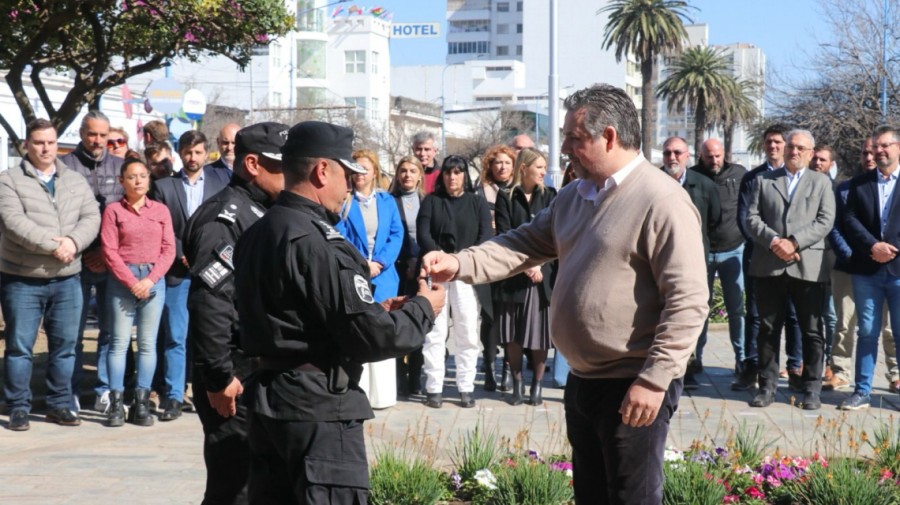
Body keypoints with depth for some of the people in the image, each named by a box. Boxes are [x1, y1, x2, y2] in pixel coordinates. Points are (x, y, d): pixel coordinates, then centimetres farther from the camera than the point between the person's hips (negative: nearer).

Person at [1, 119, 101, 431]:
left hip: (67, 278, 4)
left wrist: (73, 241, -18)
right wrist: (52, 244, -22)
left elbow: (91, 218, 2)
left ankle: (60, 404, 19)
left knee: (65, 345, 8)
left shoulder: (76, 181, 12)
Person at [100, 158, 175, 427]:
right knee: (119, 342, -3)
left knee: (148, 343, 2)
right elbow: (110, 251, -3)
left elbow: (168, 250, 4)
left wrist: (150, 279, -8)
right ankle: (116, 403, -1)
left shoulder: (161, 210, 9)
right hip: (122, 280, -2)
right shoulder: (113, 210, 2)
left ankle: (142, 403, 6)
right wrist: (131, 281, -11)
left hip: (154, 280, 2)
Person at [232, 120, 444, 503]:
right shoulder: (317, 241, -19)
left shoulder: (257, 234, 10)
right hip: (318, 406, -9)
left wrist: (377, 310, 13)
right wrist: (422, 310, -2)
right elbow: (371, 337, -19)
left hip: (267, 399, 9)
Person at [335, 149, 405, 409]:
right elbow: (339, 237, -5)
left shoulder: (387, 201, 11)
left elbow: (397, 235, 3)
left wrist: (380, 263, -11)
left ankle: (381, 393, 10)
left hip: (383, 276, 3)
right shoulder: (344, 201, 3)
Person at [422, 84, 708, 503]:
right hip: (582, 380, 9)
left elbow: (688, 302, -21)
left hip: (632, 386, -9)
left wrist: (654, 379, -23)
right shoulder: (573, 197, 11)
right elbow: (526, 244, 12)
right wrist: (459, 264, -4)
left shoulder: (661, 201, -17)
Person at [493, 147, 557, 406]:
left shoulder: (550, 196, 8)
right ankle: (517, 384, 13)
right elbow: (504, 236, -4)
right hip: (513, 275, -1)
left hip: (543, 275, 1)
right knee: (512, 335, 3)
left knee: (539, 332, 1)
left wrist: (540, 266, -10)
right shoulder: (506, 198, 3)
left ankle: (537, 385, 9)